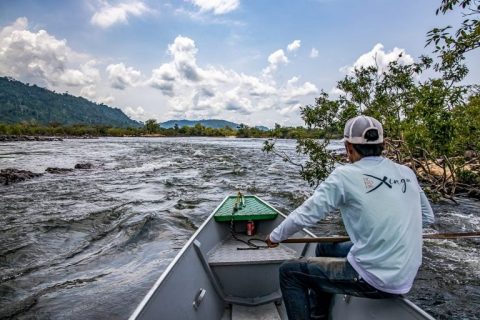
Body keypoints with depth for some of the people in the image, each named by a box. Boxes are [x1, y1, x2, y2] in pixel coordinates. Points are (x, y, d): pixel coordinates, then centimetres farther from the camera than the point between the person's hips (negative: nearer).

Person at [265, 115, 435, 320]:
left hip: (375, 279, -7)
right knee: (325, 248, 26)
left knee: (290, 272, 4)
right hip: (406, 277, 8)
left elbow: (305, 215, -13)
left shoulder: (345, 175, -15)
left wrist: (275, 236, 3)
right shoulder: (407, 173, 3)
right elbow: (427, 217, 14)